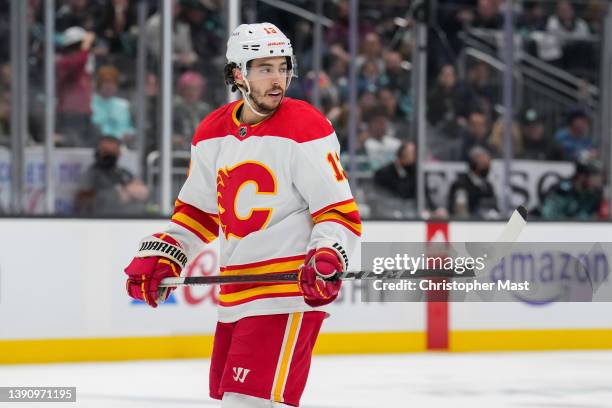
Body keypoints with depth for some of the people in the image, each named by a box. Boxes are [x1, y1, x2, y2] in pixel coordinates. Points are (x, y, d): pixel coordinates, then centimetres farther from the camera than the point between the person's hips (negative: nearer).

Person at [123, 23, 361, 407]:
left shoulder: (306, 130, -10)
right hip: (236, 293, 8)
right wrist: (159, 258, 9)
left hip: (291, 290, -8)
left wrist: (326, 259, -28)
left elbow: (340, 212, -11)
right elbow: (197, 211, 21)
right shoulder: (212, 134, 9)